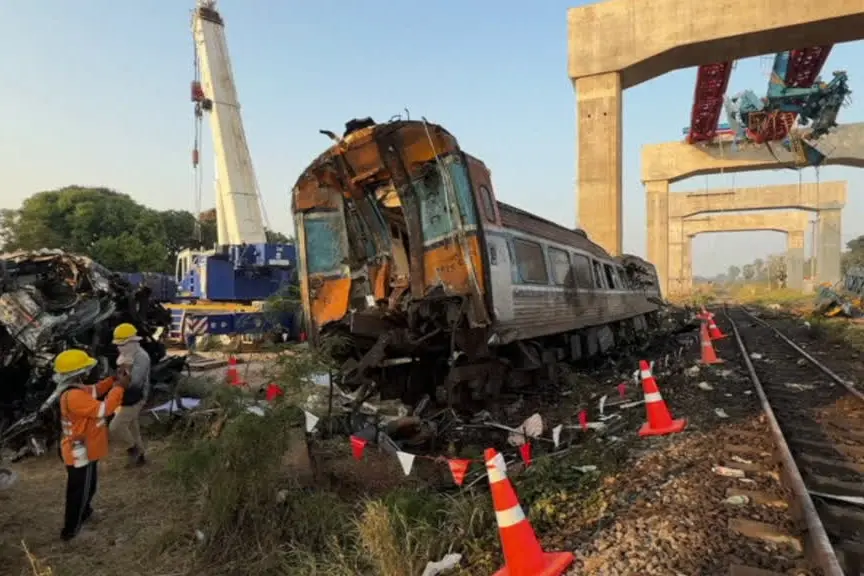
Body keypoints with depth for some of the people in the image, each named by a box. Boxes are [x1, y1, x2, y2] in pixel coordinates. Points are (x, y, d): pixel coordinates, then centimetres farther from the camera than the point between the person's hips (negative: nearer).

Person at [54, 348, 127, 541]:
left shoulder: (75, 389, -2)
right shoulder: (74, 396, -34)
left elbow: (94, 391, 15)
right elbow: (103, 409, -34)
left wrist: (113, 379, 2)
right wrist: (119, 387, -25)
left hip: (83, 449, 10)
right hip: (80, 453, -10)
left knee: (87, 486, 30)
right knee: (79, 491, 11)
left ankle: (84, 513, 52)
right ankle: (70, 530, 28)